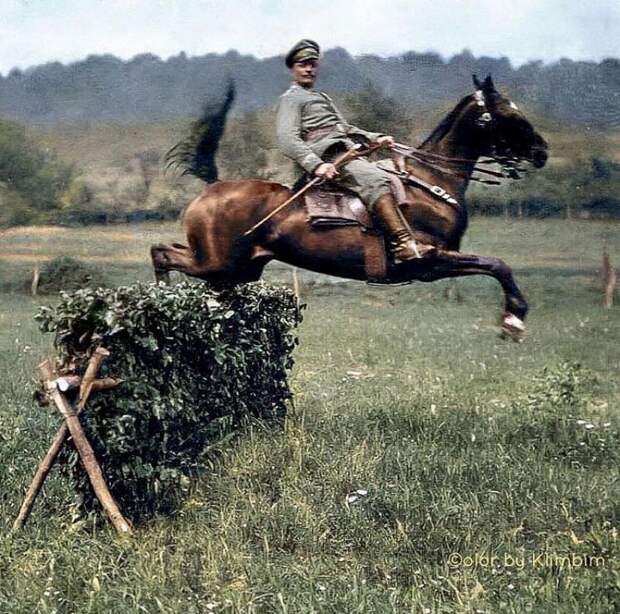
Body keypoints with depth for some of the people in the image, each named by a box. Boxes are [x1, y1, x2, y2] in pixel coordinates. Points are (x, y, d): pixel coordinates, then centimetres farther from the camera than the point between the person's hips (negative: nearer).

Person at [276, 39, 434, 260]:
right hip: (330, 159, -10)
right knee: (377, 180, -29)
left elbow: (345, 128, 35)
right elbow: (287, 139, -11)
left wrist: (375, 138, 17)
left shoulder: (323, 98, 33)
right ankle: (403, 245, -38)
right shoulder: (291, 99, 4)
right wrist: (316, 165, -26)